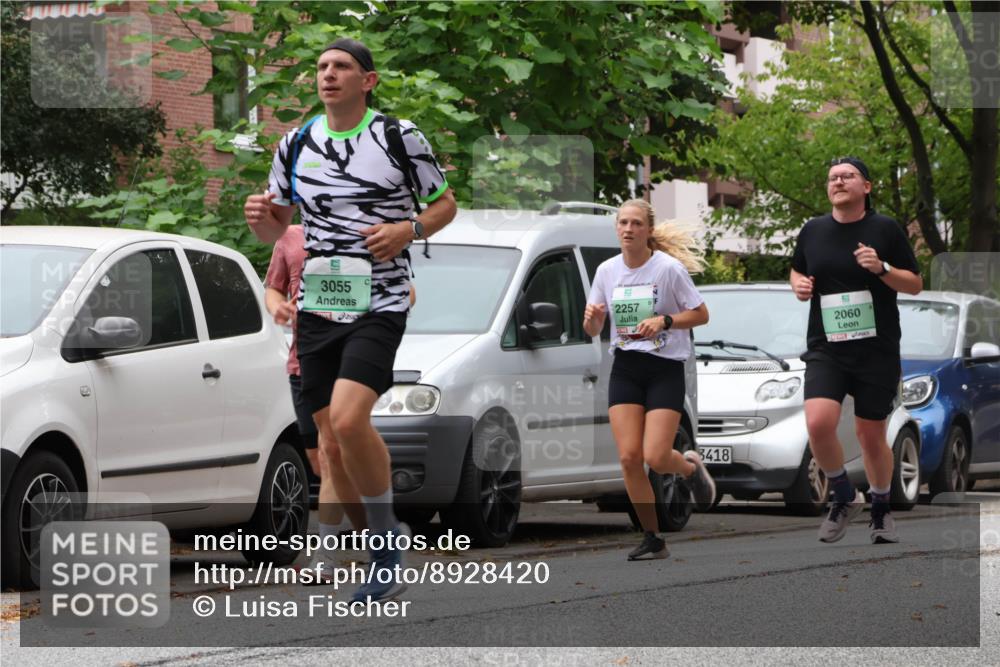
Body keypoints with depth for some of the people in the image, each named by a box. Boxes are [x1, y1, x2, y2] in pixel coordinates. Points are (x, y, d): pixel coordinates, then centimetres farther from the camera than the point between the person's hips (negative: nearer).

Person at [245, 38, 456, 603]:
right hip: (317, 305, 5)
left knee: (347, 419, -25)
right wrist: (260, 217, -6)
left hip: (379, 304, -5)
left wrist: (409, 229, -11)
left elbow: (445, 202, 9)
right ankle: (387, 562, 17)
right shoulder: (296, 145, 9)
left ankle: (385, 534, -5)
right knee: (333, 438, 4)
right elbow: (275, 230, 18)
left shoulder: (401, 137, -2)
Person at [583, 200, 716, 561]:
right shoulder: (607, 270, 2)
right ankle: (652, 539, 6)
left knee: (656, 457, -13)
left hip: (665, 369, -4)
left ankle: (691, 467, 24)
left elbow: (701, 314, -5)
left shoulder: (669, 268, -10)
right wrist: (591, 318, -14)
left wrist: (664, 320, -21)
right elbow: (593, 330, 10)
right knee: (629, 457, -7)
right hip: (625, 369, 4)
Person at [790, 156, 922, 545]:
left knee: (871, 435, 6)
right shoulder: (813, 231, 5)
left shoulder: (885, 229, -2)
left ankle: (881, 509, 31)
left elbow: (915, 284, 0)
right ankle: (844, 498, 4)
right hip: (825, 349, 1)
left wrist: (882, 269, -18)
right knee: (818, 424, -20)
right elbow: (797, 270, 22)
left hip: (877, 350, -1)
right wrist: (799, 285, -2)